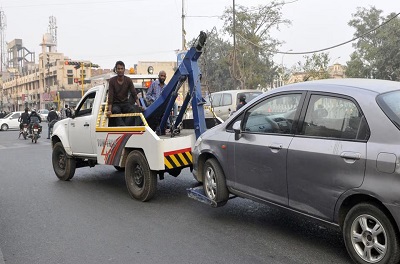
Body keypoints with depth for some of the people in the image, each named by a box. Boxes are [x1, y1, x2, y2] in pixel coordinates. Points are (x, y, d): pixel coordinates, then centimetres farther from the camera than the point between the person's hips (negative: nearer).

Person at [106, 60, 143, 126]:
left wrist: (139, 106, -22)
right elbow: (110, 96, -13)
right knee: (116, 111, -37)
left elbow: (134, 94, -6)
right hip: (115, 104, -2)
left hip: (125, 103, 2)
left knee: (133, 109, -31)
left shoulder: (128, 80, -2)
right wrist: (109, 110, -26)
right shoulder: (112, 81, -8)